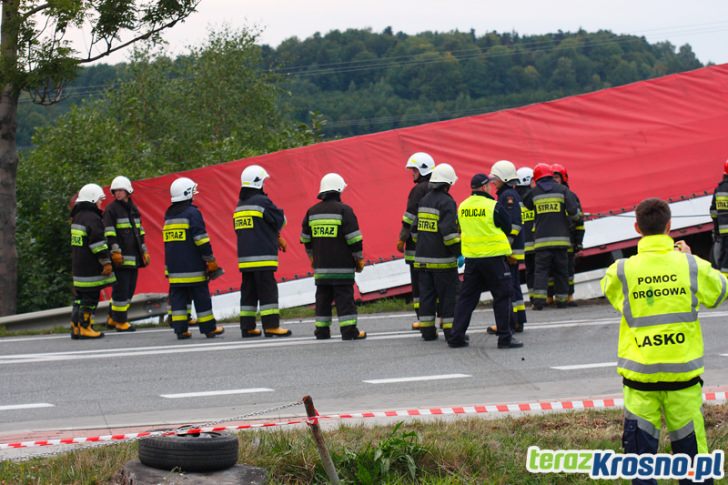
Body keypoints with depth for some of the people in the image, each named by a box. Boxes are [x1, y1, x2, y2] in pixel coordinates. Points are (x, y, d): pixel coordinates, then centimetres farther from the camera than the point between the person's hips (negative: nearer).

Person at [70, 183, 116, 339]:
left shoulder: (77, 217, 16)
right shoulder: (92, 218, -15)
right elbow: (98, 242, -19)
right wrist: (106, 261, -15)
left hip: (78, 265, 10)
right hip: (90, 267, -10)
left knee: (80, 296, 12)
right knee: (90, 297, -5)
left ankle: (75, 326, 13)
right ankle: (84, 327, -5)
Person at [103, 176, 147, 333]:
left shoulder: (133, 208, 17)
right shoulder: (111, 209, -5)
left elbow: (140, 232, 23)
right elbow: (109, 233, -10)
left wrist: (144, 251, 20)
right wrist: (115, 252, -17)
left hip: (134, 257, 8)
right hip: (121, 258, -8)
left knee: (130, 289, 10)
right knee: (121, 288, -7)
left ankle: (112, 318, 20)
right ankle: (120, 321, 0)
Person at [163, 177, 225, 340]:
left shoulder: (169, 215, 13)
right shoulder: (192, 213, -9)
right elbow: (201, 239, -14)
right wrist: (210, 260, -8)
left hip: (174, 267, 6)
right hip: (193, 268, -6)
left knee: (178, 297, 5)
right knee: (201, 296, 1)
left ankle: (180, 329, 1)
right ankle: (209, 329, 6)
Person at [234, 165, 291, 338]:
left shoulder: (240, 205, 15)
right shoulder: (262, 201, -11)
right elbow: (280, 221, -7)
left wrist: (276, 239, 15)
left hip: (245, 257, 8)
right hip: (262, 256, -8)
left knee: (248, 291, 10)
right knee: (268, 290, -6)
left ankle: (247, 326, 11)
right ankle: (271, 325, -9)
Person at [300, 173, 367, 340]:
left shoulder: (312, 212, 9)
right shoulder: (344, 210, -8)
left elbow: (306, 239, 17)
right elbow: (354, 238, -10)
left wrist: (312, 257, 30)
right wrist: (359, 259, 0)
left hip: (321, 266, 5)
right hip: (342, 267, -5)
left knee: (323, 297, 11)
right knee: (345, 297, -4)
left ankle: (322, 330, 13)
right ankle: (349, 331, -6)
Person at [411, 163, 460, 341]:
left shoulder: (424, 201, 12)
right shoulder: (446, 202, -12)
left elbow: (415, 228, 18)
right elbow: (449, 232, -20)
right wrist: (459, 253, -14)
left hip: (423, 258, 7)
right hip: (442, 259, -7)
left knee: (426, 293, 10)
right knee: (448, 295, 0)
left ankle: (427, 330, 11)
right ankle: (450, 330, 0)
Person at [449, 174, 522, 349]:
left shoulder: (462, 207, 5)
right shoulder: (494, 206, -12)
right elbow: (508, 228, -1)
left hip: (471, 257, 6)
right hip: (493, 256, -6)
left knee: (467, 297, 12)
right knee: (502, 296, 3)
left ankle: (457, 336, 11)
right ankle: (505, 337, 2)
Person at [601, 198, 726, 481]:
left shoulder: (621, 271, -8)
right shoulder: (691, 266, -6)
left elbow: (608, 289, 15)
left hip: (639, 374, 0)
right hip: (683, 372, 0)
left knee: (640, 447, 6)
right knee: (691, 447, 9)